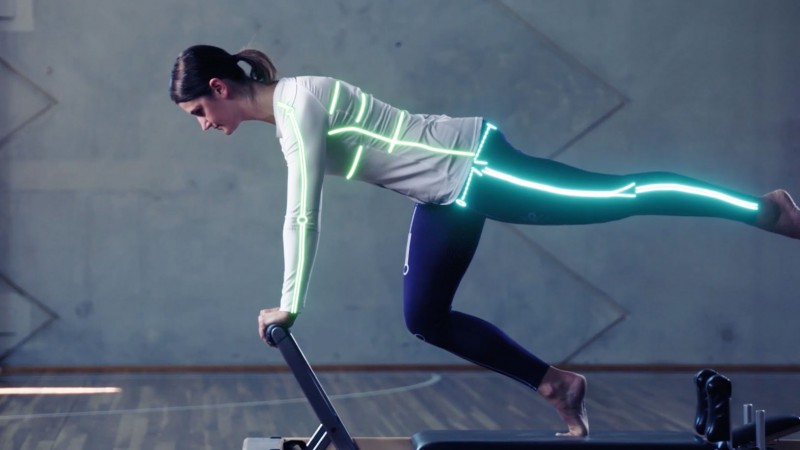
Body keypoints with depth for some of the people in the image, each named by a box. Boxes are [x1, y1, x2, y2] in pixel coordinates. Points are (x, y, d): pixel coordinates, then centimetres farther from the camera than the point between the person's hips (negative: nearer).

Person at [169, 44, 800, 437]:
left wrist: (289, 306, -18)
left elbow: (303, 213, -22)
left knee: (620, 196, -6)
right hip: (446, 192, 10)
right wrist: (290, 301, 24)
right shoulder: (286, 111, 10)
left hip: (471, 170, -10)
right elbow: (301, 213, 21)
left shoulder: (297, 102, -19)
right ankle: (557, 385, 16)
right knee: (425, 317, 9)